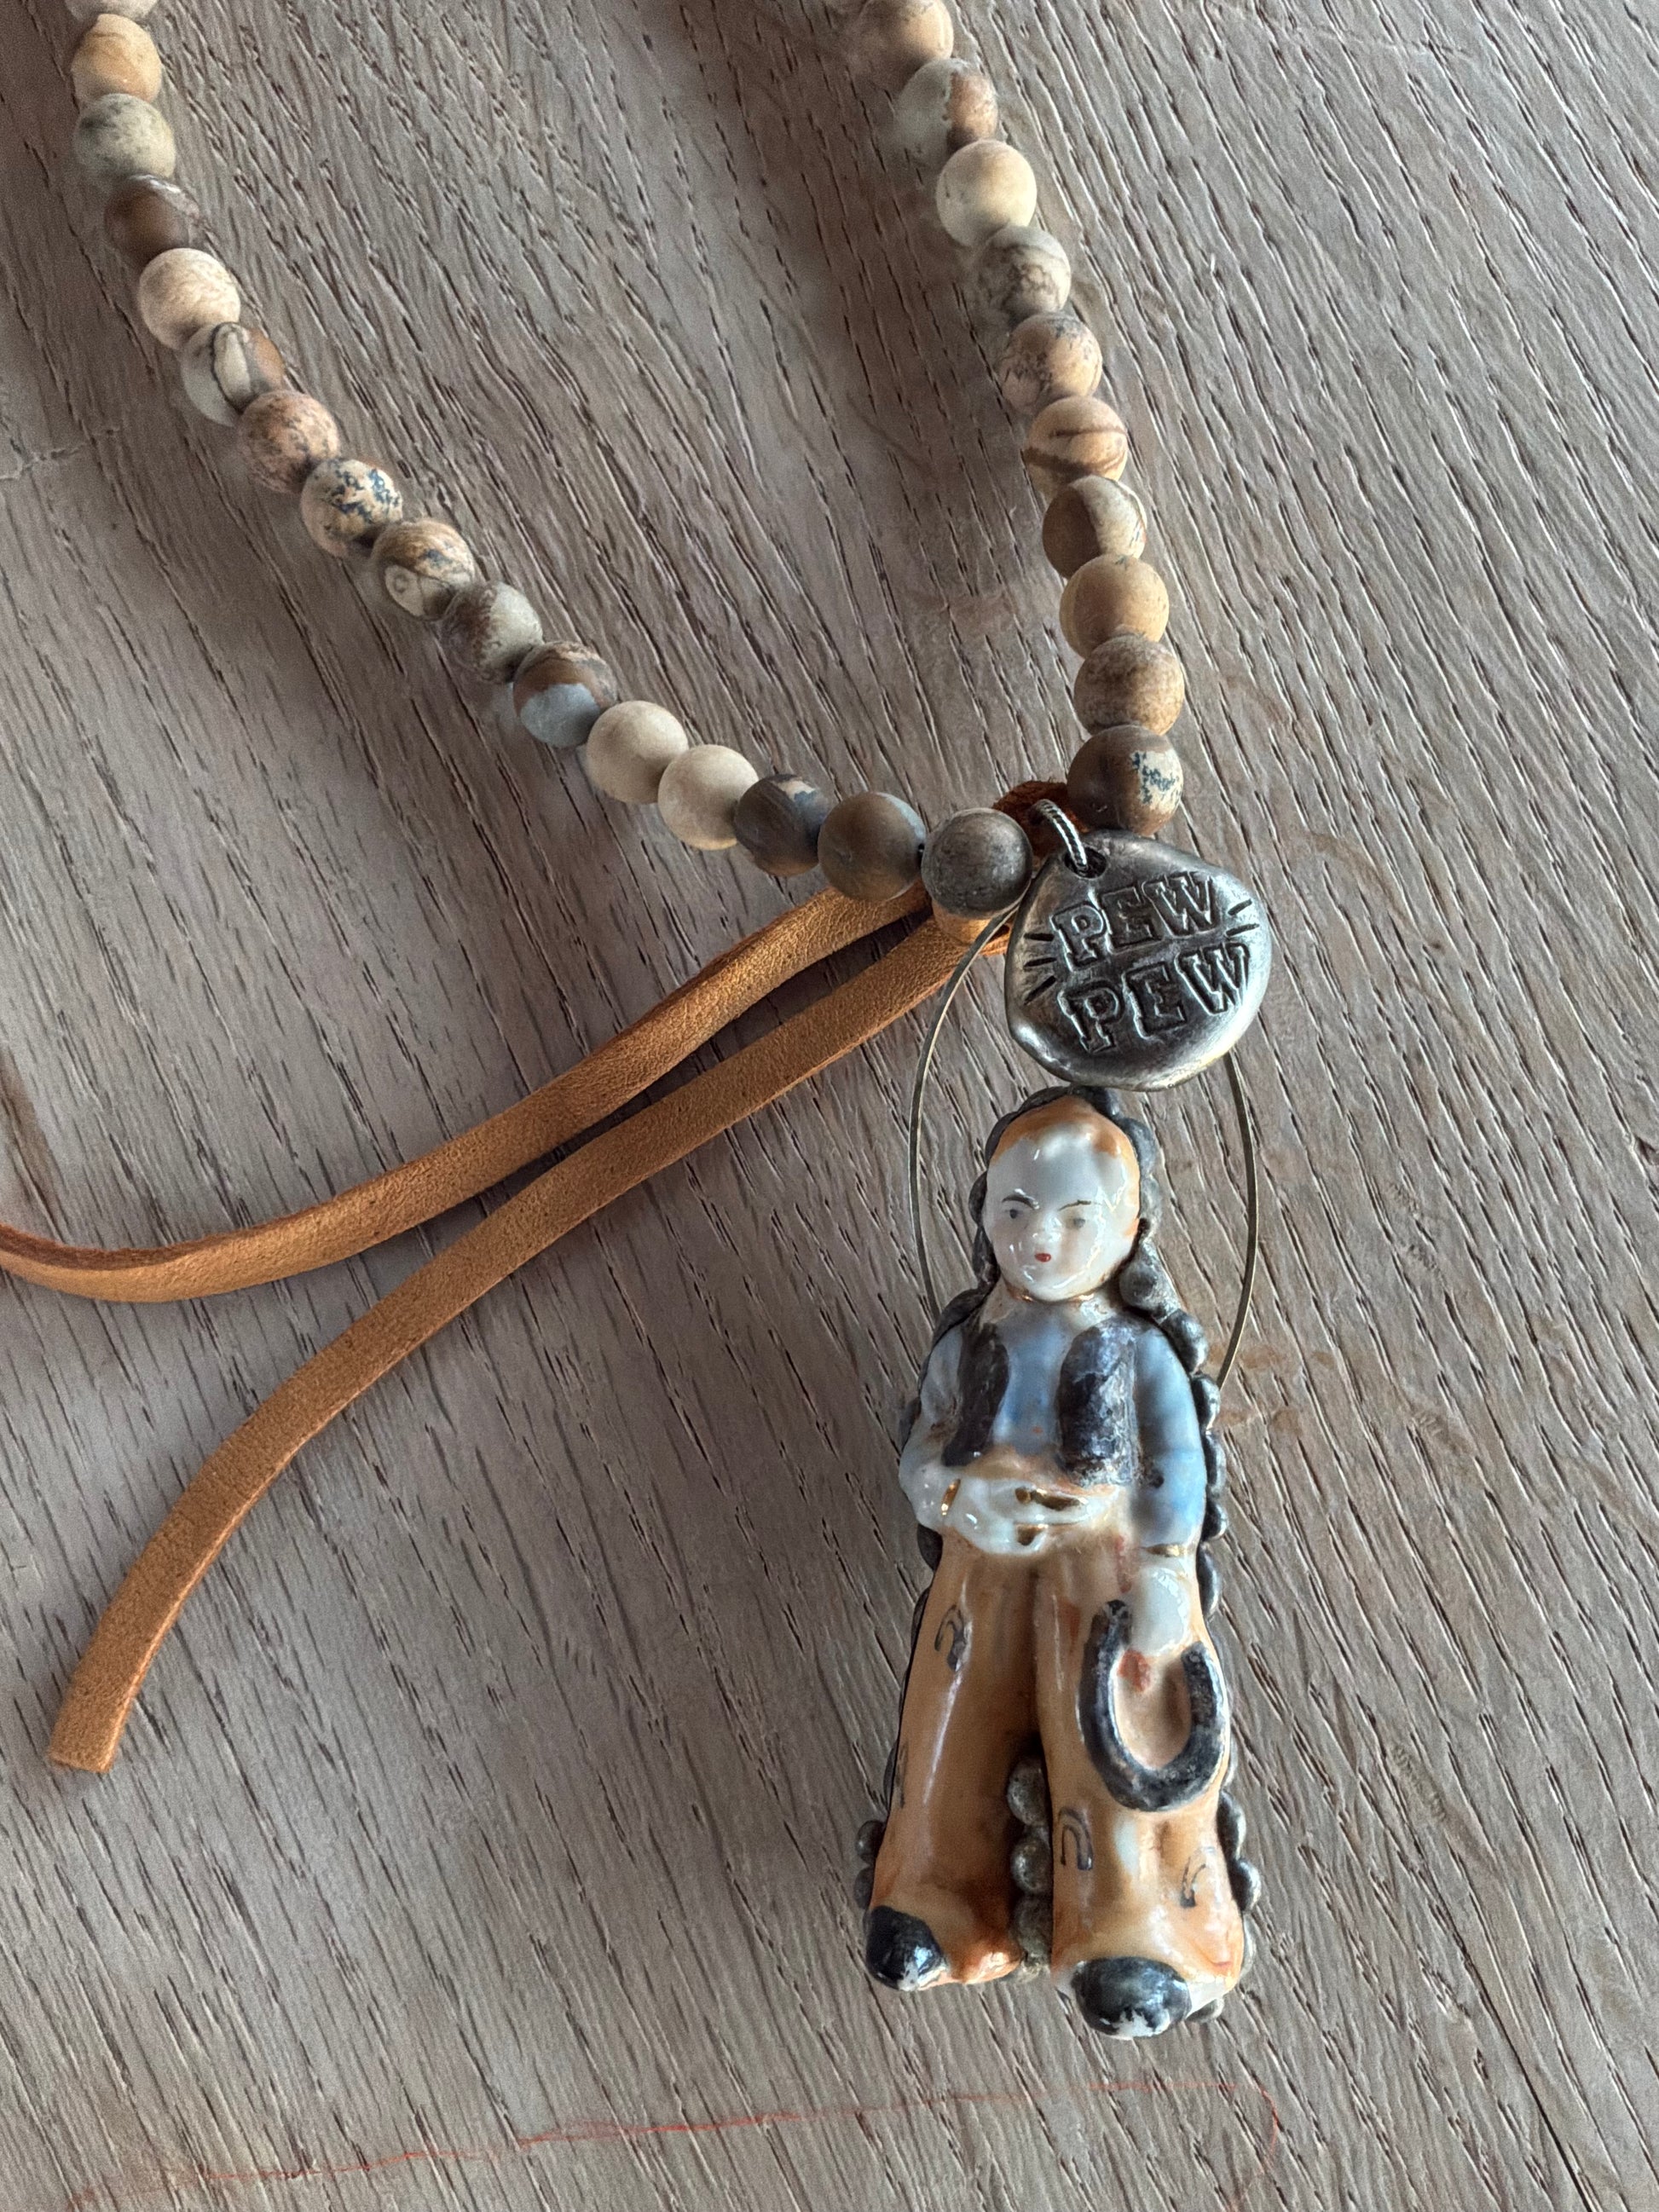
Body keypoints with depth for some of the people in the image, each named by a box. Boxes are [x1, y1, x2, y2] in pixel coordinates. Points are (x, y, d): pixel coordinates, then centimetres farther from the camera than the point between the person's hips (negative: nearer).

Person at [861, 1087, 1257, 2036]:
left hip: (1106, 1567, -3)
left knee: (1118, 1744, -7)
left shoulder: (1139, 1350, -3)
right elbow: (924, 1449, 7)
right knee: (958, 1733, 5)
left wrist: (1162, 1577, -17)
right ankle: (941, 1901, 21)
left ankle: (1136, 1934, 2)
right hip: (988, 1570, 4)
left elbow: (1178, 1470, -7)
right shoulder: (968, 1342, 7)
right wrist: (958, 1494, -16)